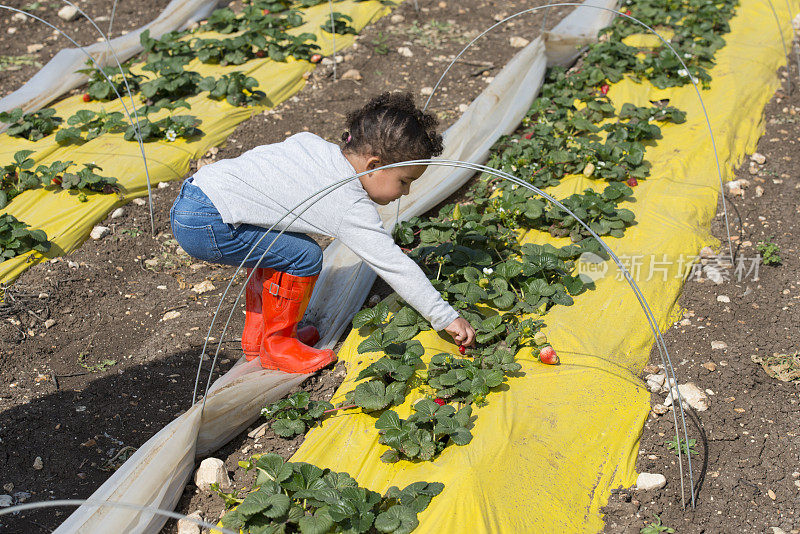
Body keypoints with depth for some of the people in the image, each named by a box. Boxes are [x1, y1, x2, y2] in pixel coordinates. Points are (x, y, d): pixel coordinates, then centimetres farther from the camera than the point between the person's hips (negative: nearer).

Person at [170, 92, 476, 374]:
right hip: (205, 225, -9)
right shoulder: (353, 211, -14)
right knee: (304, 257, -9)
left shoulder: (311, 143, 8)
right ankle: (278, 346, 10)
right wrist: (446, 318, -5)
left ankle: (256, 336, 34)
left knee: (275, 248, 24)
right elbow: (395, 267, -11)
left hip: (195, 187, 10)